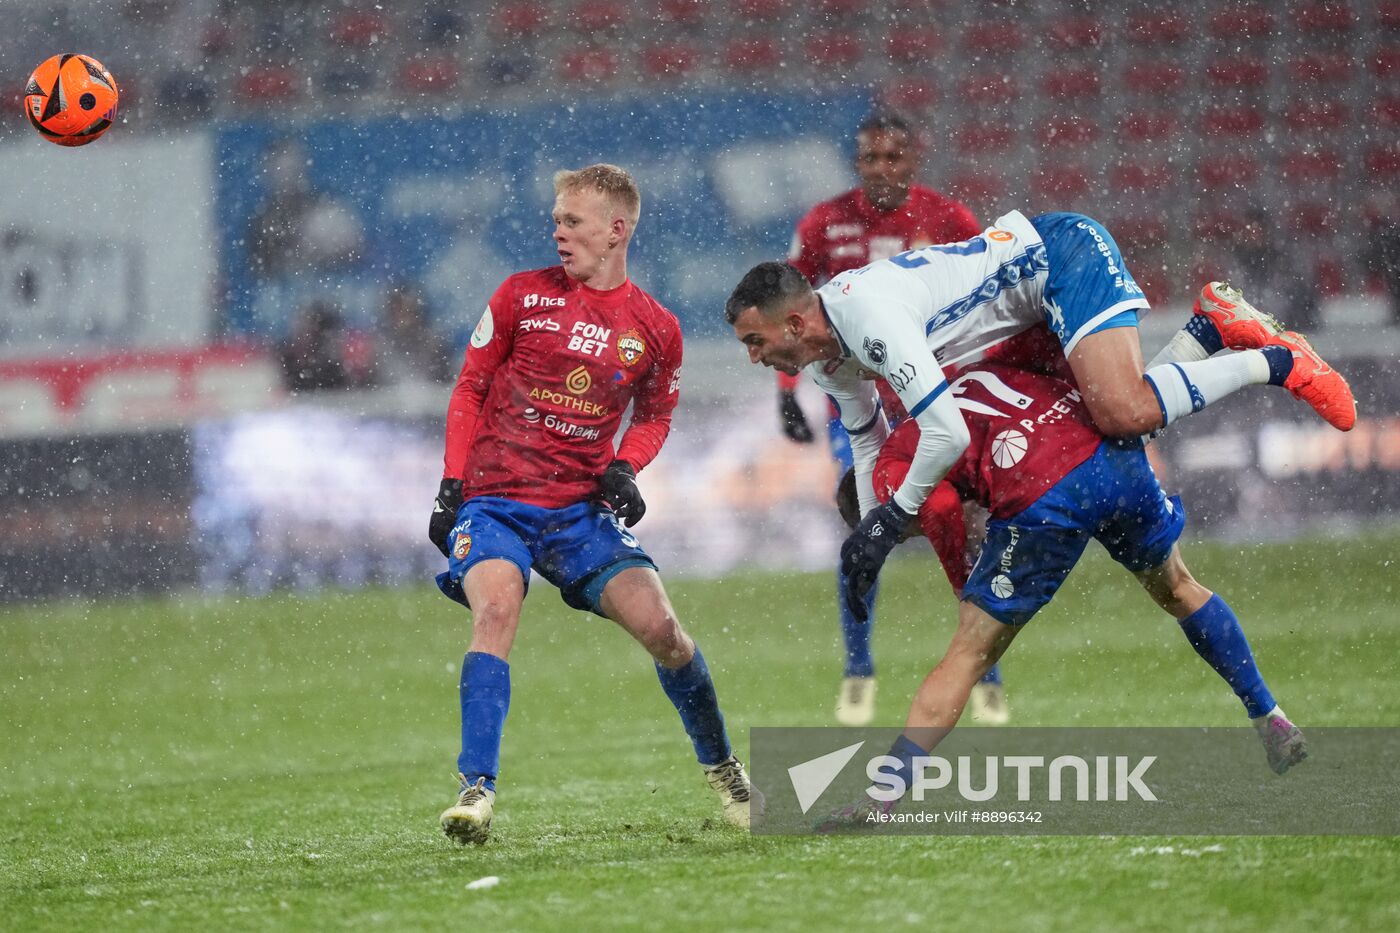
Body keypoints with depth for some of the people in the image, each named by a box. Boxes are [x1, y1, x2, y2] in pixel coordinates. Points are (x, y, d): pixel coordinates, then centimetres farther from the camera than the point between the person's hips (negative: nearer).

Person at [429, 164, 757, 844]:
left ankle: (722, 770, 15)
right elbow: (470, 389, 8)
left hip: (580, 507, 1)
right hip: (494, 498, -1)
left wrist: (624, 469, -2)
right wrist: (451, 487, 0)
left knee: (659, 626, -10)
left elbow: (653, 416, 19)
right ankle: (476, 789, -27)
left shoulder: (654, 329, 3)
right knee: (495, 609, -28)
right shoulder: (522, 296, 1)